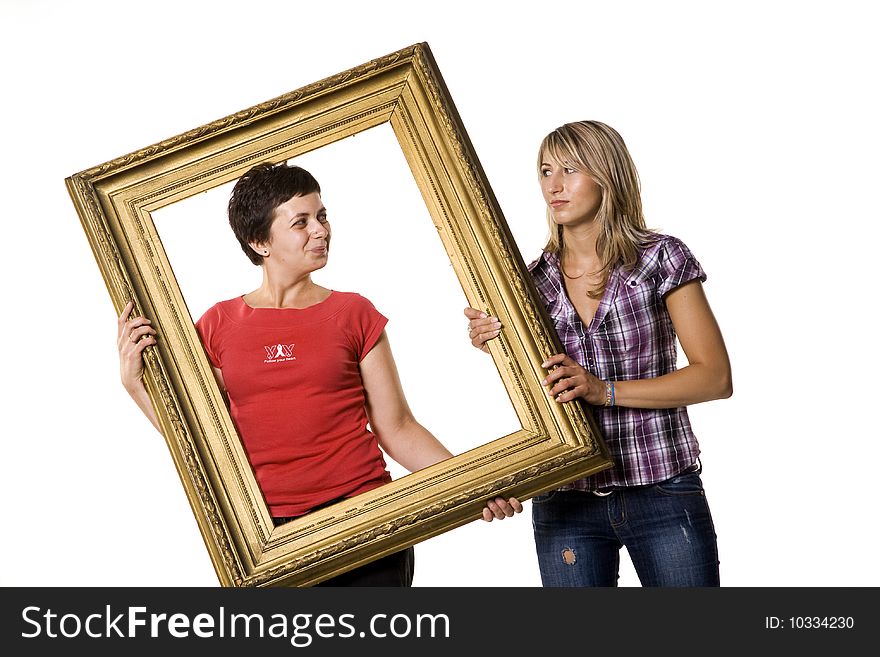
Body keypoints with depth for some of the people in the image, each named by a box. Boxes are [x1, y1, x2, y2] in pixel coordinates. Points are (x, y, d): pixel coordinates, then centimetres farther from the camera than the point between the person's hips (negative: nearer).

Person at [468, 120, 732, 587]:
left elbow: (716, 377, -8)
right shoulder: (534, 281, 5)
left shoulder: (662, 260, -4)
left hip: (663, 494, -2)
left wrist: (605, 390, -18)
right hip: (566, 501, 3)